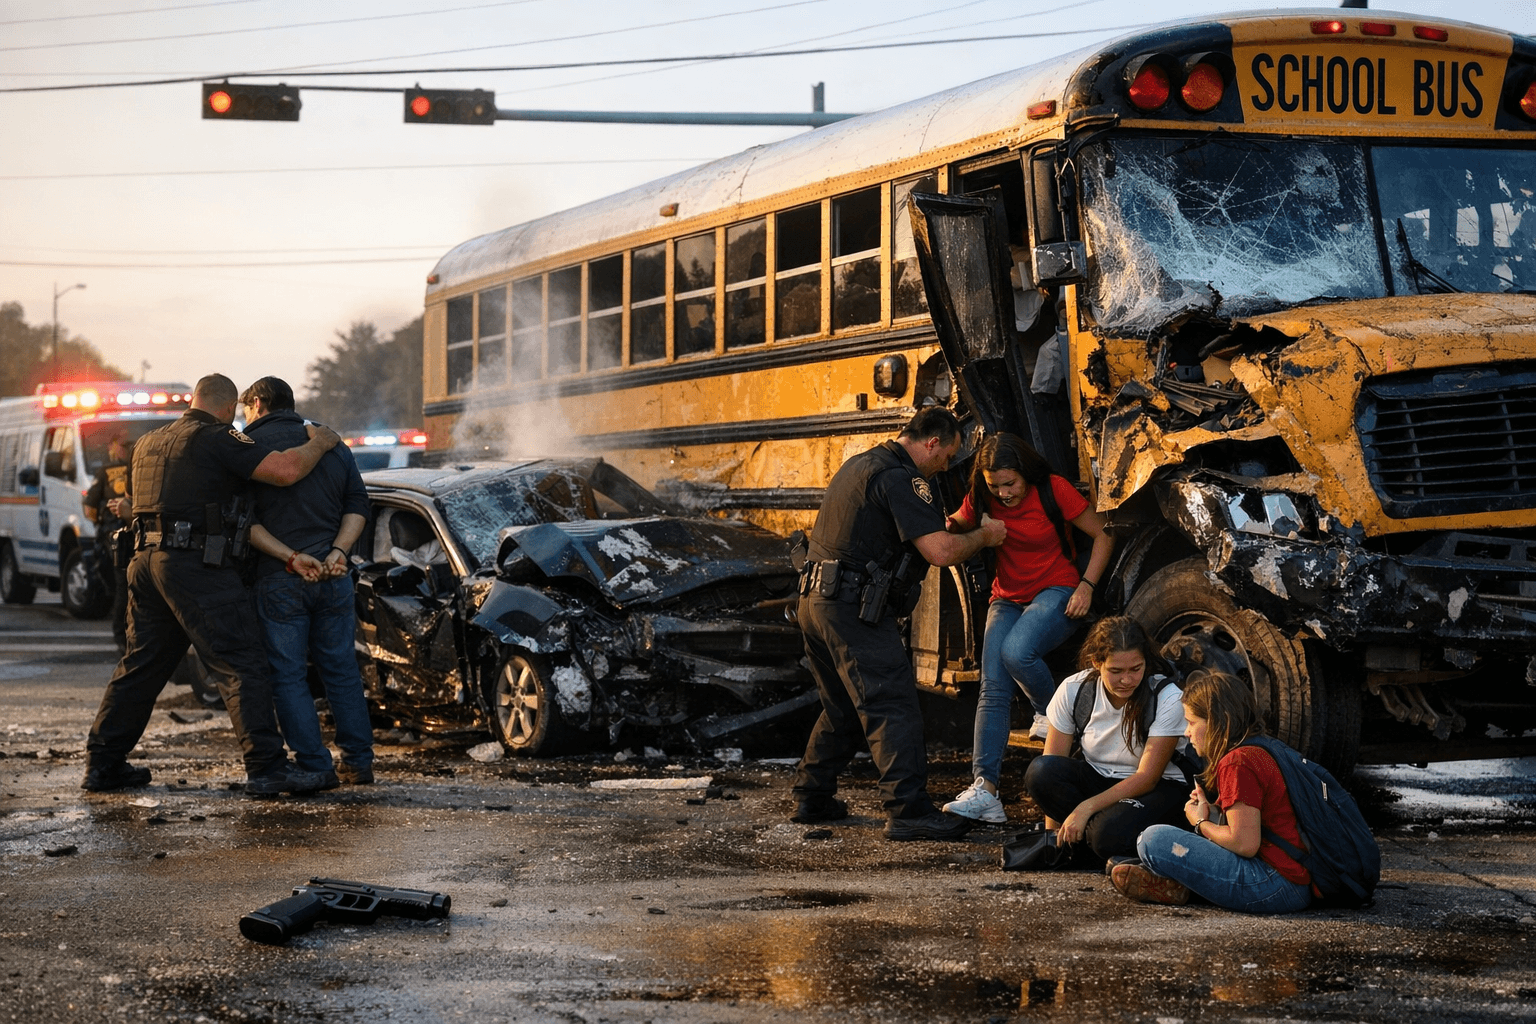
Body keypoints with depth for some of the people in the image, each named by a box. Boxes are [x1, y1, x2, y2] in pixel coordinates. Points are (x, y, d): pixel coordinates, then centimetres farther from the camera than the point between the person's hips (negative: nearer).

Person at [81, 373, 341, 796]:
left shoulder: (148, 443, 19)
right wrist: (318, 443, 2)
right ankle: (266, 768, -11)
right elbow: (286, 469, -16)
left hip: (147, 559, 8)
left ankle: (102, 764, 20)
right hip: (196, 563, -8)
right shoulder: (218, 440, -6)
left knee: (141, 664, 17)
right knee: (242, 664, -6)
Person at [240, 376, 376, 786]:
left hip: (278, 579, -5)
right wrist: (337, 551, -5)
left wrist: (290, 558, -14)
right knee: (341, 668, 13)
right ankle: (358, 762, 14)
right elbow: (358, 504, 6)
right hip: (333, 579, 5)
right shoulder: (331, 443, 13)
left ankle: (315, 766, -1)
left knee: (287, 675, 3)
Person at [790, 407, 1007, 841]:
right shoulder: (901, 479, -13)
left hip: (815, 600, 10)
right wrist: (983, 535, -3)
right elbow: (940, 552, -21)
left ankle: (811, 798, 25)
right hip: (855, 608, -10)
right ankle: (908, 810, -14)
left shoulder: (859, 464, 17)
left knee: (842, 708, 21)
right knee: (894, 708, -9)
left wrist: (939, 528, 30)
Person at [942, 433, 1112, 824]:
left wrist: (1087, 586, -16)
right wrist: (951, 526, -10)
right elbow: (958, 529, 16)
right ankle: (984, 791, -20)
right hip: (1007, 599, 5)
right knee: (993, 689, -13)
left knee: (1016, 652, -34)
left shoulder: (1054, 490, -13)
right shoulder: (982, 499, -2)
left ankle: (1051, 713, -2)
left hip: (1057, 593, -5)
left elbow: (1102, 535, -5)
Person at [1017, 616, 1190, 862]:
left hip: (1155, 789, -4)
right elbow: (1052, 762, -9)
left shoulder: (1168, 699, -18)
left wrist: (1086, 807, -30)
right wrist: (1052, 833, -19)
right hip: (1094, 781, 4)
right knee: (1039, 771, -28)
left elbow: (1147, 777, -19)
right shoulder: (1073, 690, -9)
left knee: (1109, 834, -37)